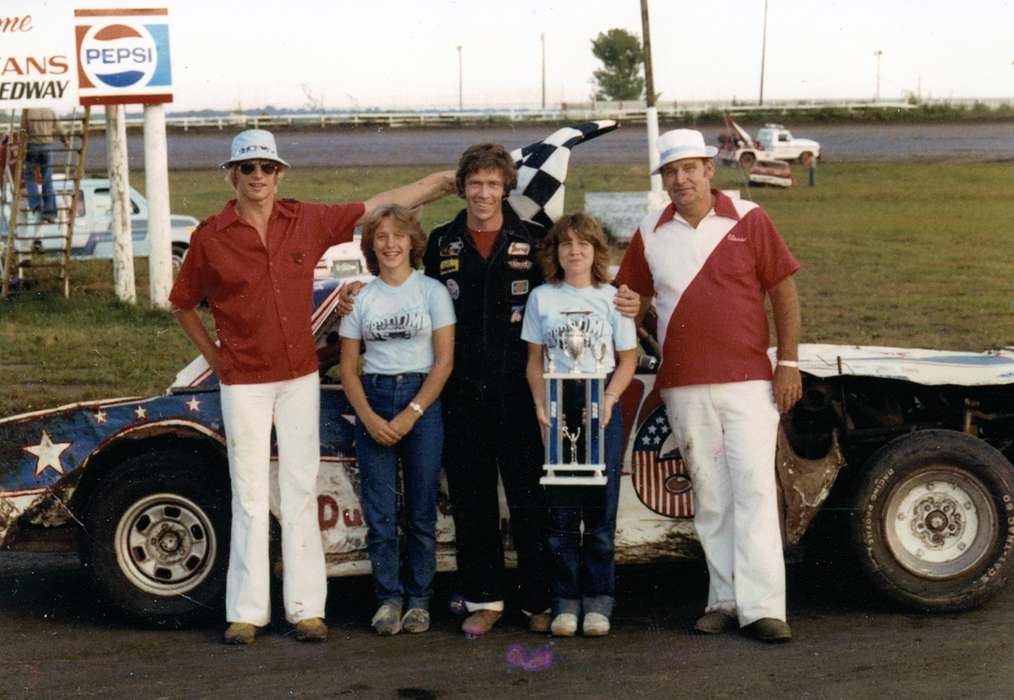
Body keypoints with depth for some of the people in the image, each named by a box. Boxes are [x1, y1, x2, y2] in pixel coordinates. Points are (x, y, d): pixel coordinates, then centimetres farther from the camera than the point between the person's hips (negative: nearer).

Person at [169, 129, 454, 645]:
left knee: (301, 491, 5)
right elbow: (182, 304, 8)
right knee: (249, 496, 2)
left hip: (300, 377, 2)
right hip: (243, 384, -2)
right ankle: (246, 612, 10)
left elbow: (385, 203, 7)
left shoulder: (308, 220, 0)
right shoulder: (211, 237, -4)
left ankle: (305, 607, 10)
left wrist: (447, 181, 7)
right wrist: (215, 358, 5)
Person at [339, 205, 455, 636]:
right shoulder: (360, 298, 8)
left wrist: (412, 414, -11)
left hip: (422, 402, -2)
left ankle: (418, 598, 11)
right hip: (372, 402, 2)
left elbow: (444, 361, -3)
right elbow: (348, 368, 7)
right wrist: (369, 417, -7)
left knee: (421, 511, 1)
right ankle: (388, 598, 9)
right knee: (379, 513, 0)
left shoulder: (432, 291, 1)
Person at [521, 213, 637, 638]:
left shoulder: (612, 298, 5)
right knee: (560, 509, 1)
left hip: (601, 402, -1)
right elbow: (535, 360, 9)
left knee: (601, 506, 0)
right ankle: (565, 601, 6)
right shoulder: (542, 298, 8)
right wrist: (541, 404, -5)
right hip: (557, 405, 1)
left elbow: (628, 360, 5)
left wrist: (608, 399, -10)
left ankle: (598, 600, 7)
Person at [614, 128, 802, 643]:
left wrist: (788, 363, -3)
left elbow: (784, 291, 2)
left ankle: (762, 607, -9)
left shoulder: (749, 221, 1)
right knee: (709, 496, 7)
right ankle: (725, 600, 14)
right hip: (683, 386, 3)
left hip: (749, 382, -3)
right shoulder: (649, 234, 9)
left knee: (754, 489, -8)